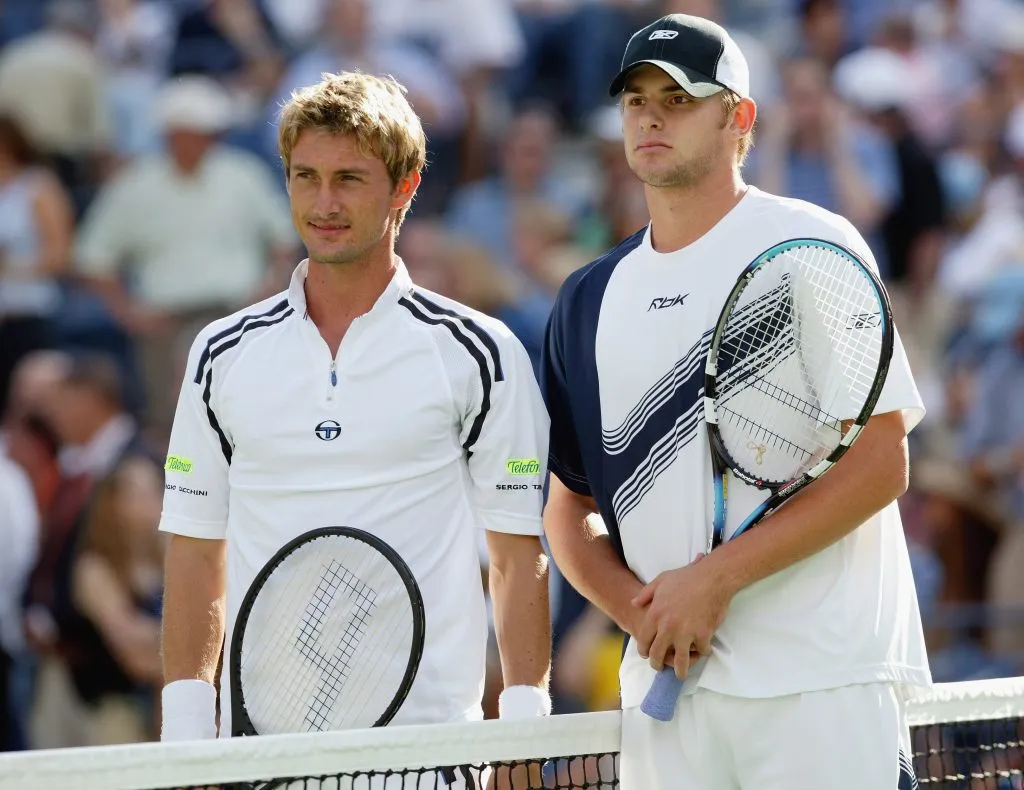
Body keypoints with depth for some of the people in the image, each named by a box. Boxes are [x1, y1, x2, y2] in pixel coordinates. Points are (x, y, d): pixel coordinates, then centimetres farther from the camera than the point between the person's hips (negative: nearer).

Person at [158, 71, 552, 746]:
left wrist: (523, 732, -7)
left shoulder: (479, 353, 1)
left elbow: (518, 553, 0)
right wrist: (185, 732, 4)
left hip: (428, 733, -3)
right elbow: (196, 548, 12)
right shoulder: (224, 354, 10)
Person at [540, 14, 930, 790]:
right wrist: (640, 610, -4)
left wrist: (716, 580, -13)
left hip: (822, 684, -5)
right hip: (666, 684, 5)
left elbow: (880, 465, -8)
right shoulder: (592, 297, 15)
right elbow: (571, 507, 17)